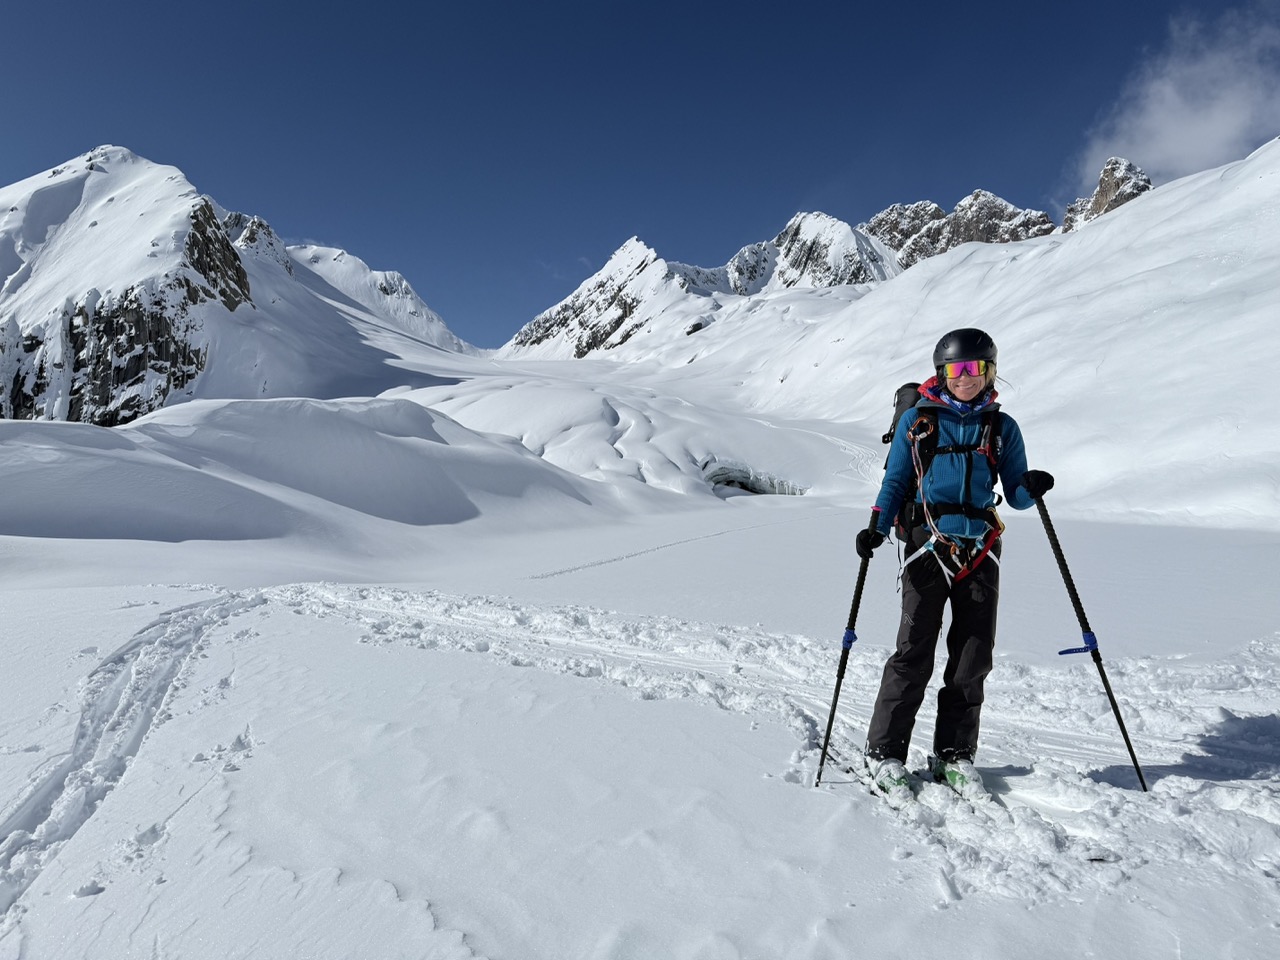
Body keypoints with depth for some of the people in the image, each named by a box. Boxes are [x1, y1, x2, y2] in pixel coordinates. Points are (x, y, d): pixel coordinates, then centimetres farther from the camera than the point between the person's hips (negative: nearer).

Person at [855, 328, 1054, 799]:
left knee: (974, 656, 5)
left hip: (980, 551, 3)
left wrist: (1031, 487, -12)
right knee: (915, 651, -6)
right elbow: (895, 481, 5)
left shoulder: (1001, 428, 11)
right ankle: (884, 752, 6)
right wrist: (876, 529, -9)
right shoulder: (916, 420, 5)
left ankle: (954, 754, 20)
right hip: (927, 547, -3)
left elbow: (1016, 496, 11)